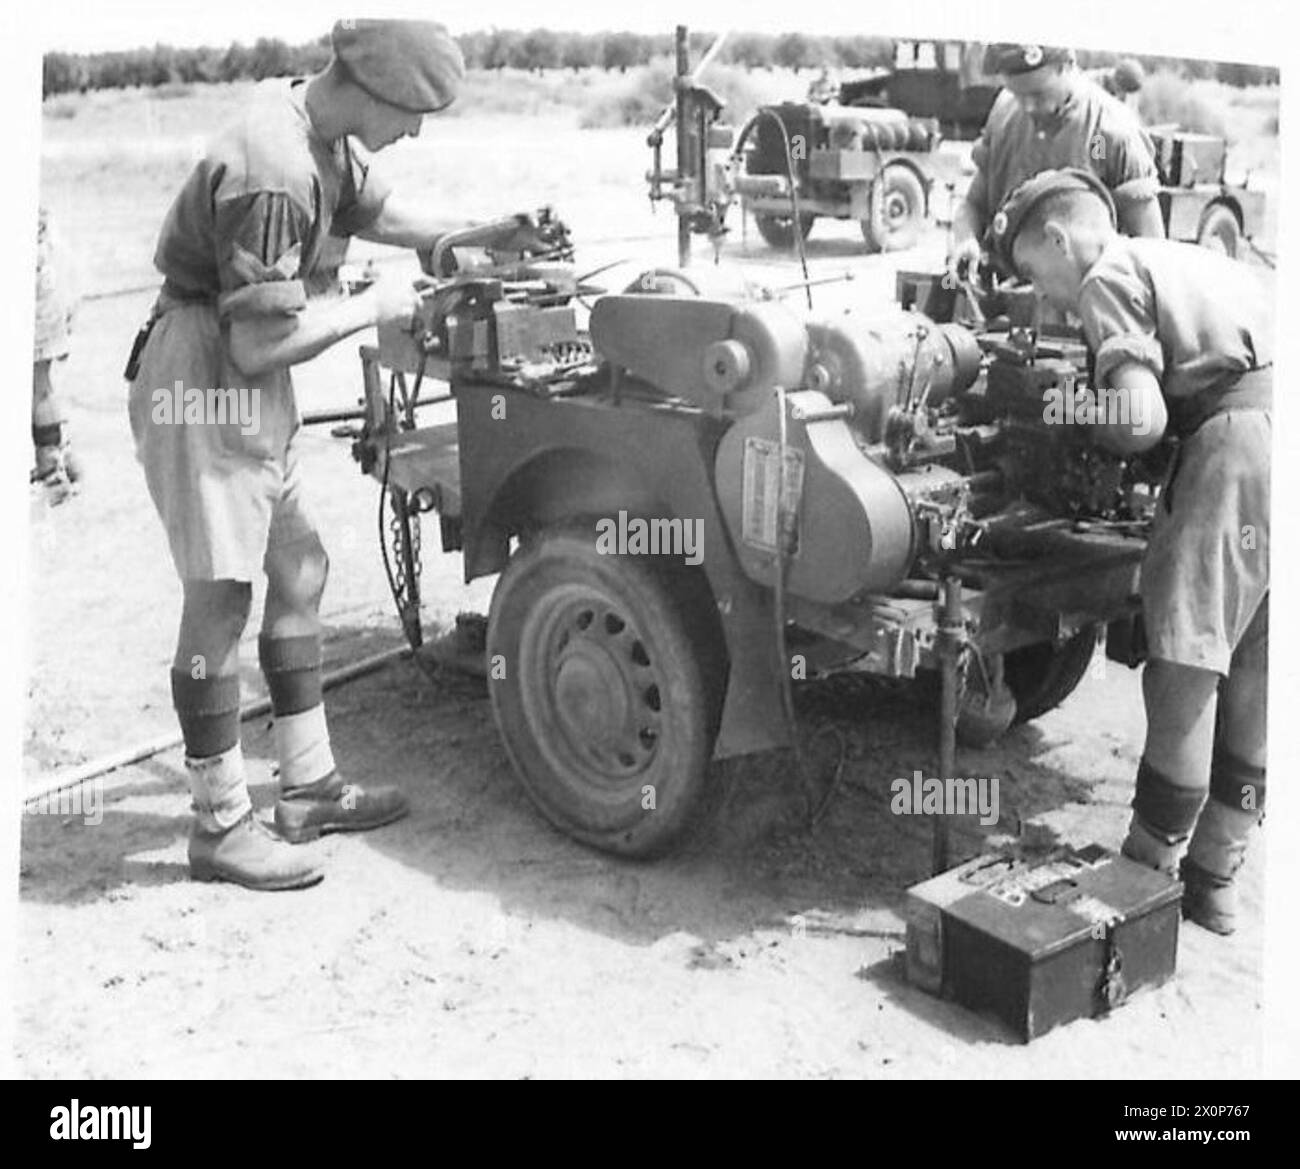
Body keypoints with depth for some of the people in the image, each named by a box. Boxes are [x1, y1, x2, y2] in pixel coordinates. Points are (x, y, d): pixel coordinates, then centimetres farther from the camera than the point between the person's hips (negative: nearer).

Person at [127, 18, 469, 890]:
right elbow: (262, 341, -26)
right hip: (201, 386, -10)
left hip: (250, 390, 10)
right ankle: (221, 827, 7)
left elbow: (374, 208, 24)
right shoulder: (273, 174, -27)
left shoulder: (327, 140, 3)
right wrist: (372, 309, -15)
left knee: (300, 570, 14)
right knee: (221, 599, -5)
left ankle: (309, 788, 25)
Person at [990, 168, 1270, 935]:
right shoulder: (1207, 263, 29)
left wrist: (1084, 421, 12)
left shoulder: (1109, 276, 3)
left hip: (1242, 440, -8)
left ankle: (1148, 870, 8)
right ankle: (1216, 882, 22)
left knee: (1186, 664, 0)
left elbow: (1139, 420, -9)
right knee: (1254, 679, 13)